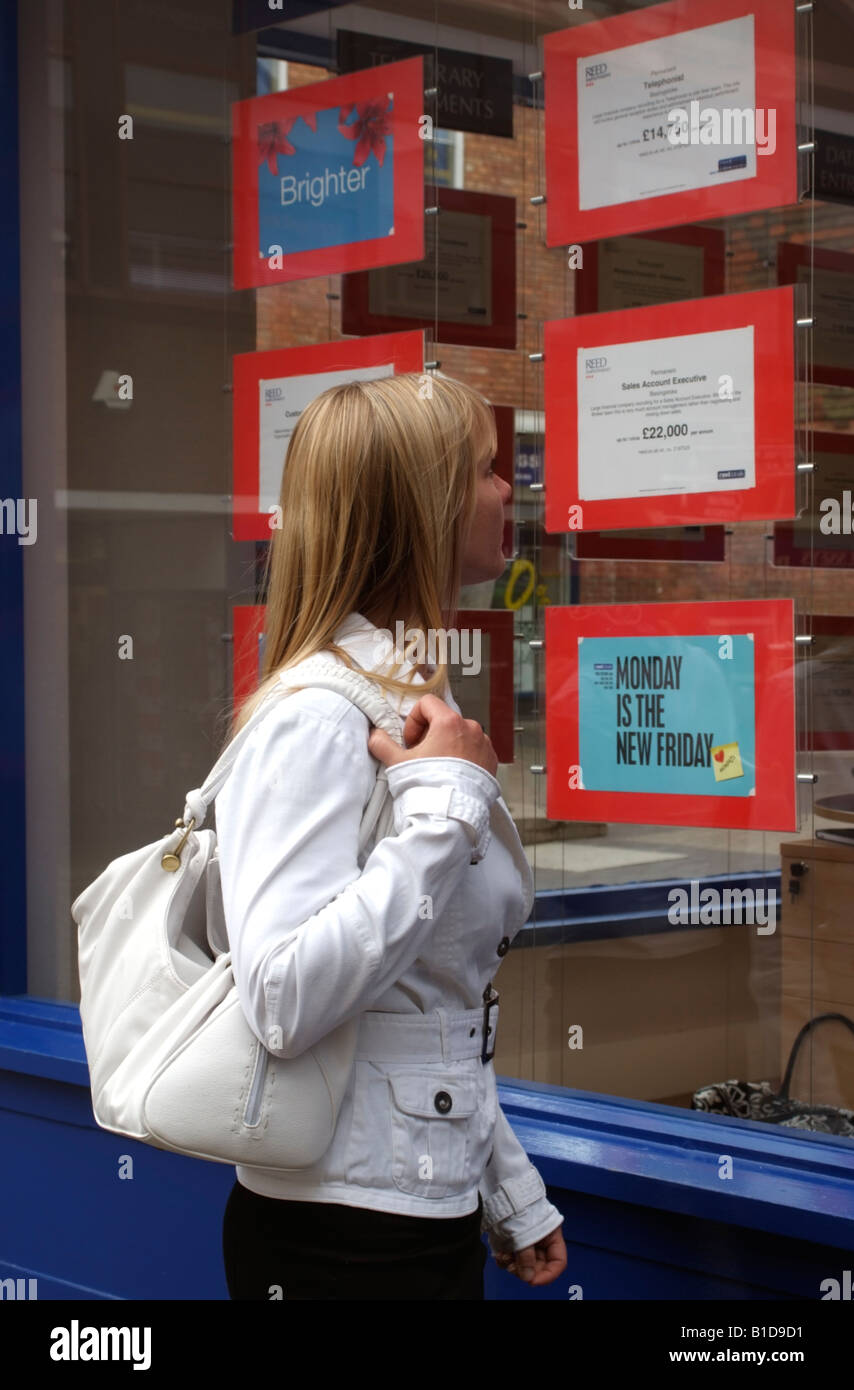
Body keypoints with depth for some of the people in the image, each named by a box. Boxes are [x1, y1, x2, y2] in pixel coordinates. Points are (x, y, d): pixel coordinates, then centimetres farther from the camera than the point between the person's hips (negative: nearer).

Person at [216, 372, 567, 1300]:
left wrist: (510, 1193, 19)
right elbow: (285, 1006, -30)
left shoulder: (413, 707, 9)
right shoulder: (319, 720, -19)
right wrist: (444, 804, -26)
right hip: (344, 1245, -9)